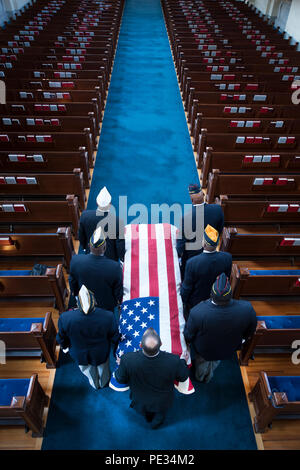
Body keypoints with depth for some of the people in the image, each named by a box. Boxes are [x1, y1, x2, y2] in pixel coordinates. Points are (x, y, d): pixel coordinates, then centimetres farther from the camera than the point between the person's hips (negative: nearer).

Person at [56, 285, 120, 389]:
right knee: (102, 369, 35)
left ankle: (94, 385, 67)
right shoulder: (108, 317, -37)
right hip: (101, 353, -1)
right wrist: (116, 347, 6)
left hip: (79, 354, 1)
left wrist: (64, 347, 10)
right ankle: (103, 383, 66)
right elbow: (115, 337, -18)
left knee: (88, 371, 36)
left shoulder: (65, 318, -36)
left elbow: (61, 338, -14)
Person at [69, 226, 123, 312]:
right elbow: (118, 292, -19)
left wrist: (74, 292, 12)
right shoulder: (115, 267, -38)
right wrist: (118, 300, 3)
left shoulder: (76, 260, -31)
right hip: (107, 305, -1)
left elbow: (72, 281, -9)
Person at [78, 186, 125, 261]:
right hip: (110, 257, -2)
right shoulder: (117, 221, -32)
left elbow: (81, 236, -5)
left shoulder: (85, 215, -23)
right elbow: (120, 244, -19)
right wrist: (122, 258, -1)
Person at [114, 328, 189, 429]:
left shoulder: (127, 359, -40)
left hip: (140, 401, 1)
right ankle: (156, 423, 66)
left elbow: (121, 379, -18)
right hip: (162, 401, 0)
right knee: (160, 414, 37)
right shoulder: (174, 360, -40)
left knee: (147, 416, 38)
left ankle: (148, 418, 68)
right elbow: (183, 377, -17)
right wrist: (183, 361, 2)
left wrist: (121, 365, 2)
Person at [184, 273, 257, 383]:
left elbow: (188, 335, -20)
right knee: (215, 362, 38)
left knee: (202, 361, 34)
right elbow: (250, 331, -13)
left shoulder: (197, 312, -42)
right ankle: (208, 377, 69)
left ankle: (200, 377, 66)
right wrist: (242, 338, 10)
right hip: (228, 351, 3)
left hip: (203, 350, -2)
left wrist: (187, 341, 4)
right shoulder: (247, 308, -37)